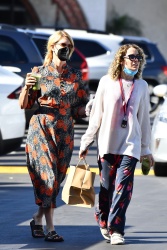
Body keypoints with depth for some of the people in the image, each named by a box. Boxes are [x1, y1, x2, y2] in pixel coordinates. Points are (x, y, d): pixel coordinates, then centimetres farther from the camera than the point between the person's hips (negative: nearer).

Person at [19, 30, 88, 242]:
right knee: (48, 176, -12)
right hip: (41, 130, -4)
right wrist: (27, 87, -17)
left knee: (57, 178, 4)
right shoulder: (39, 72, 1)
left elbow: (82, 107, 13)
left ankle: (38, 219, 22)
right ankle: (50, 229, -13)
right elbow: (24, 105, 1)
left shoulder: (75, 76, 10)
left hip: (65, 133, 4)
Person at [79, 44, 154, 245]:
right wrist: (86, 142, 5)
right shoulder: (107, 82, 2)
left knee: (123, 187, -12)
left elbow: (143, 119, 14)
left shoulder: (141, 86, 8)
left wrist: (146, 149, 16)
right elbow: (96, 115, 5)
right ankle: (103, 219, 29)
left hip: (131, 144, 1)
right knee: (107, 186, 4)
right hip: (107, 143, -1)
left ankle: (116, 229, -10)